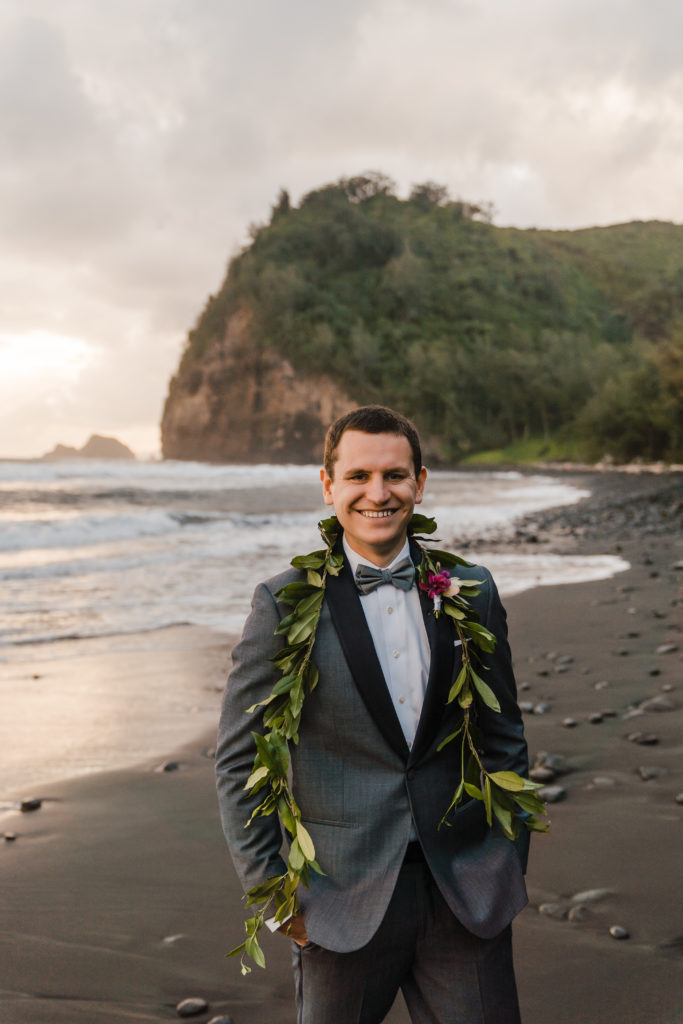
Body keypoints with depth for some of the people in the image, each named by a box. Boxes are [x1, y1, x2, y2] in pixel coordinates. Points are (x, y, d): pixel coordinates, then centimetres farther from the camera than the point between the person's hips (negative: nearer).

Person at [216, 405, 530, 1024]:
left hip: (467, 896, 2)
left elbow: (504, 738, 10)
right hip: (344, 902, -2)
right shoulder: (288, 603, -7)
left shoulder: (470, 592, 2)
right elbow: (239, 758, -3)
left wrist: (509, 862, 6)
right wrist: (271, 887, -5)